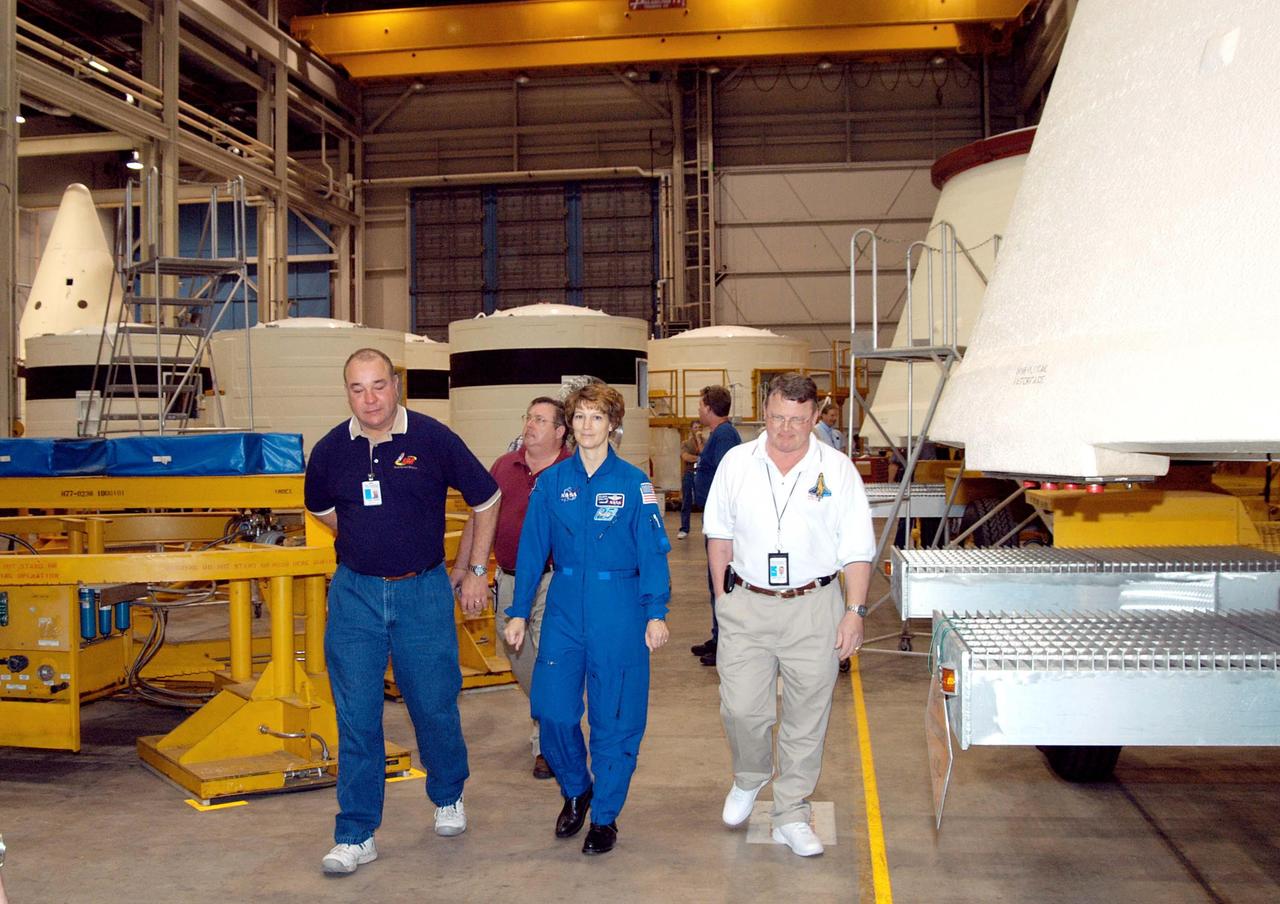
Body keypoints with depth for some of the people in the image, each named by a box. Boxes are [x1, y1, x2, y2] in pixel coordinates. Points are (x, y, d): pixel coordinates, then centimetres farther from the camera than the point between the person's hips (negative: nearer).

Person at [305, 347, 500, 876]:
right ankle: (356, 835, 14)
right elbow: (320, 507, 21)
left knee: (435, 705, 8)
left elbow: (486, 500, 3)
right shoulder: (331, 450, -1)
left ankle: (448, 798, 35)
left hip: (423, 592, -1)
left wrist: (477, 570, 4)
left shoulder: (433, 439, -8)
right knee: (357, 716, 3)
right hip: (355, 594, 2)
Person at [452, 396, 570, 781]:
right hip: (508, 580, 6)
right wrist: (461, 567, 13)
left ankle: (546, 744, 9)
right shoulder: (504, 466, 8)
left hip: (551, 582, -6)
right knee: (520, 662, 17)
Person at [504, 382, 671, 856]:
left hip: (617, 609, -2)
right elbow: (532, 548, 7)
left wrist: (656, 613, -8)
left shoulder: (633, 483, -3)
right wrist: (519, 612, 5)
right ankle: (576, 790, 29)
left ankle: (605, 816, 21)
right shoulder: (551, 482, 4)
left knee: (613, 717, 4)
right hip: (564, 608, 2)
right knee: (552, 710, 0)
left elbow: (652, 551, -3)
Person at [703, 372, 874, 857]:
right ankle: (749, 778, 31)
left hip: (813, 605, -1)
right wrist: (722, 592, 8)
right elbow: (719, 533, 12)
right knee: (741, 708, -1)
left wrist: (855, 610, -6)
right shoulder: (736, 463, 2)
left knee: (806, 716, 6)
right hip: (747, 604, 1)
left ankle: (791, 813, 22)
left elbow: (857, 549, 0)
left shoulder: (837, 470, -2)